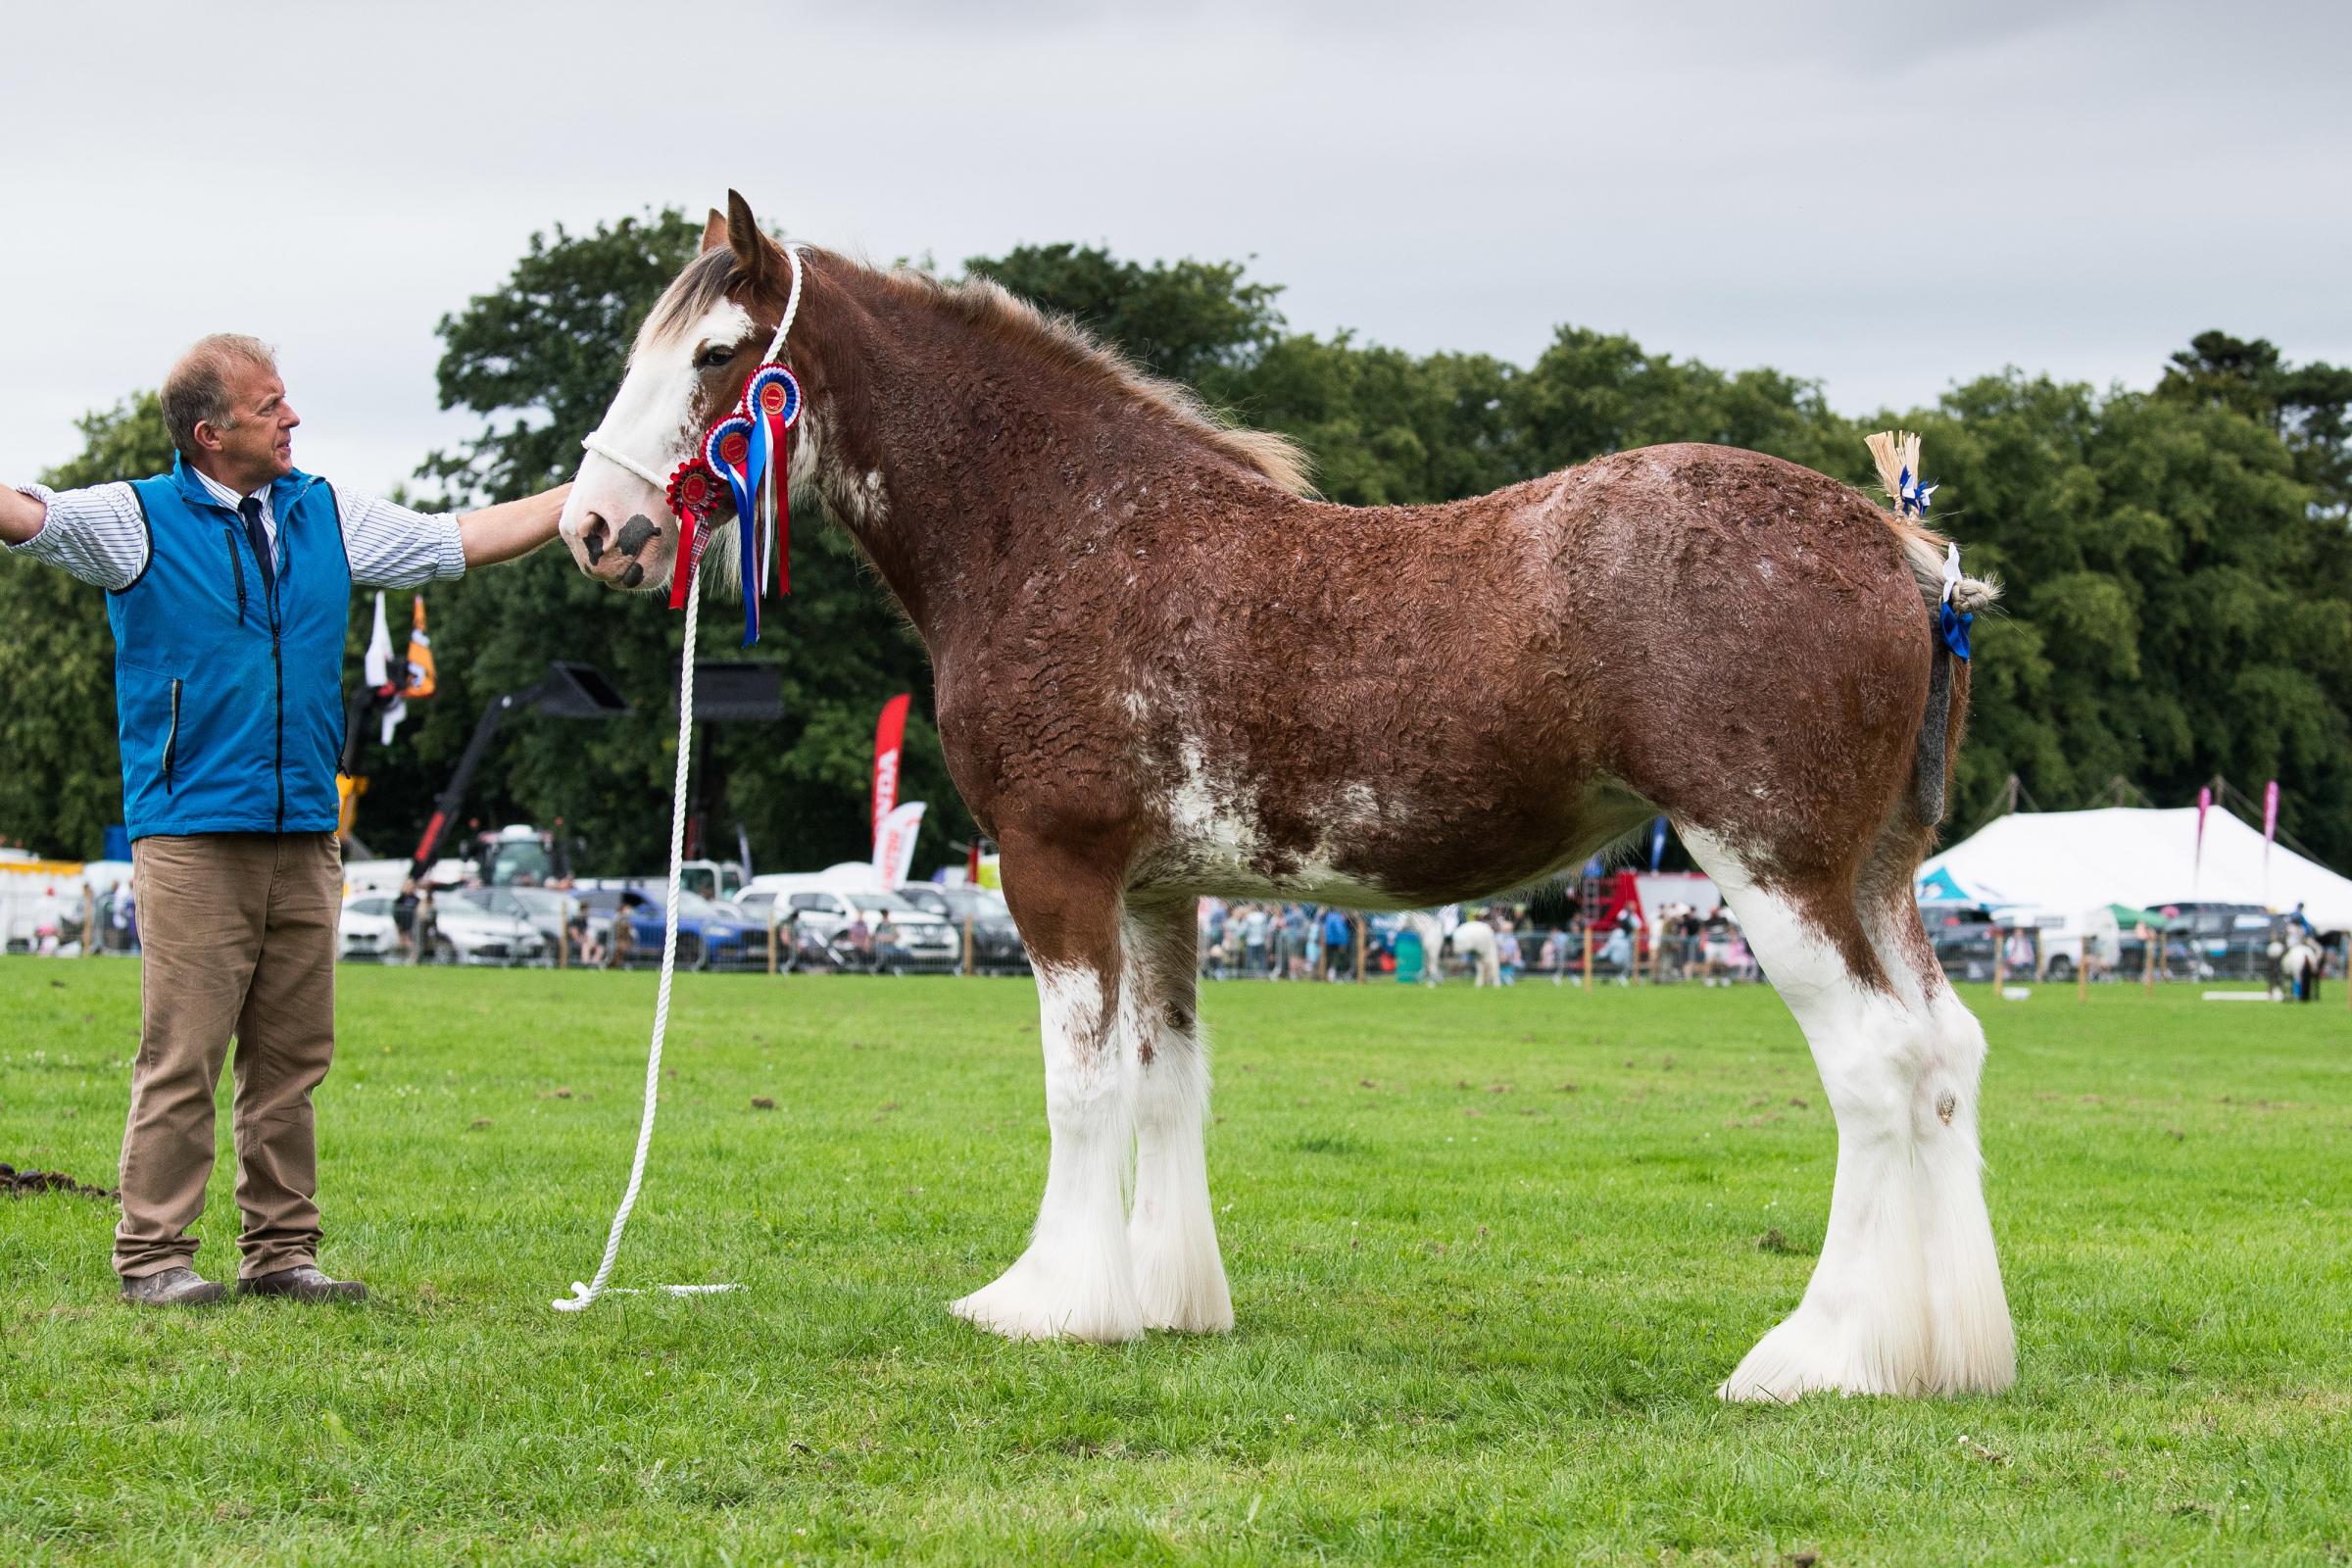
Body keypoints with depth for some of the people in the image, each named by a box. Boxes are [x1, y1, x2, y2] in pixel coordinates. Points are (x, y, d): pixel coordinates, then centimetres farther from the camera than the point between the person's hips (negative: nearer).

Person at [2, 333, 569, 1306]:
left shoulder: (328, 517, 13)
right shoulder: (139, 520, 0)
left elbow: (470, 539, 20)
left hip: (304, 838, 5)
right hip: (191, 838, -5)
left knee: (291, 1061, 7)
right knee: (180, 1061, -5)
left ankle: (281, 1253, 14)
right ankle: (152, 1256, 1)